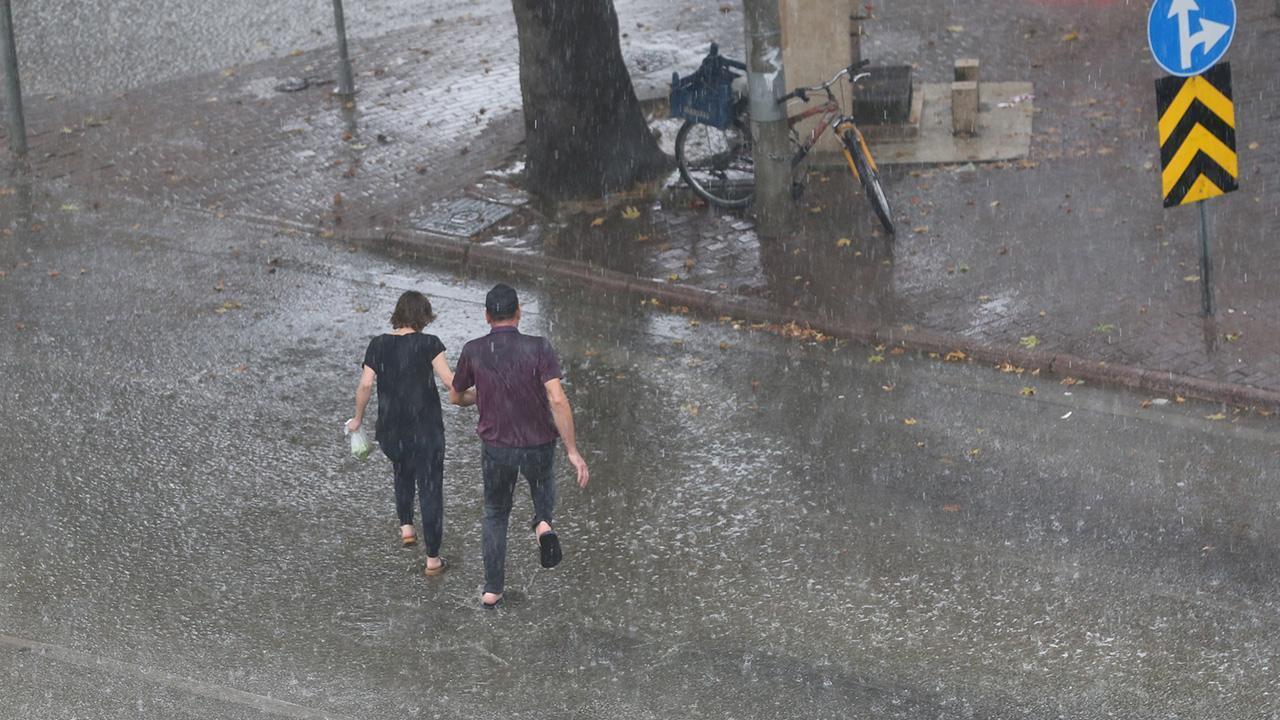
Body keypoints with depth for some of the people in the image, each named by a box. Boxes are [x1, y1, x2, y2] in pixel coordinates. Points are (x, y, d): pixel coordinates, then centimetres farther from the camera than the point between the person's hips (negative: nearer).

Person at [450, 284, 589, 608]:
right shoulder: (539, 348, -16)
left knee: (495, 513, 23)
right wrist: (573, 451, -22)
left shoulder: (473, 351, -9)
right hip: (538, 445, -1)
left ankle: (492, 590, 20)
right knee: (542, 481, 35)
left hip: (496, 446, 1)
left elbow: (455, 396, 7)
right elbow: (558, 400, -25)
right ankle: (543, 523, 5)